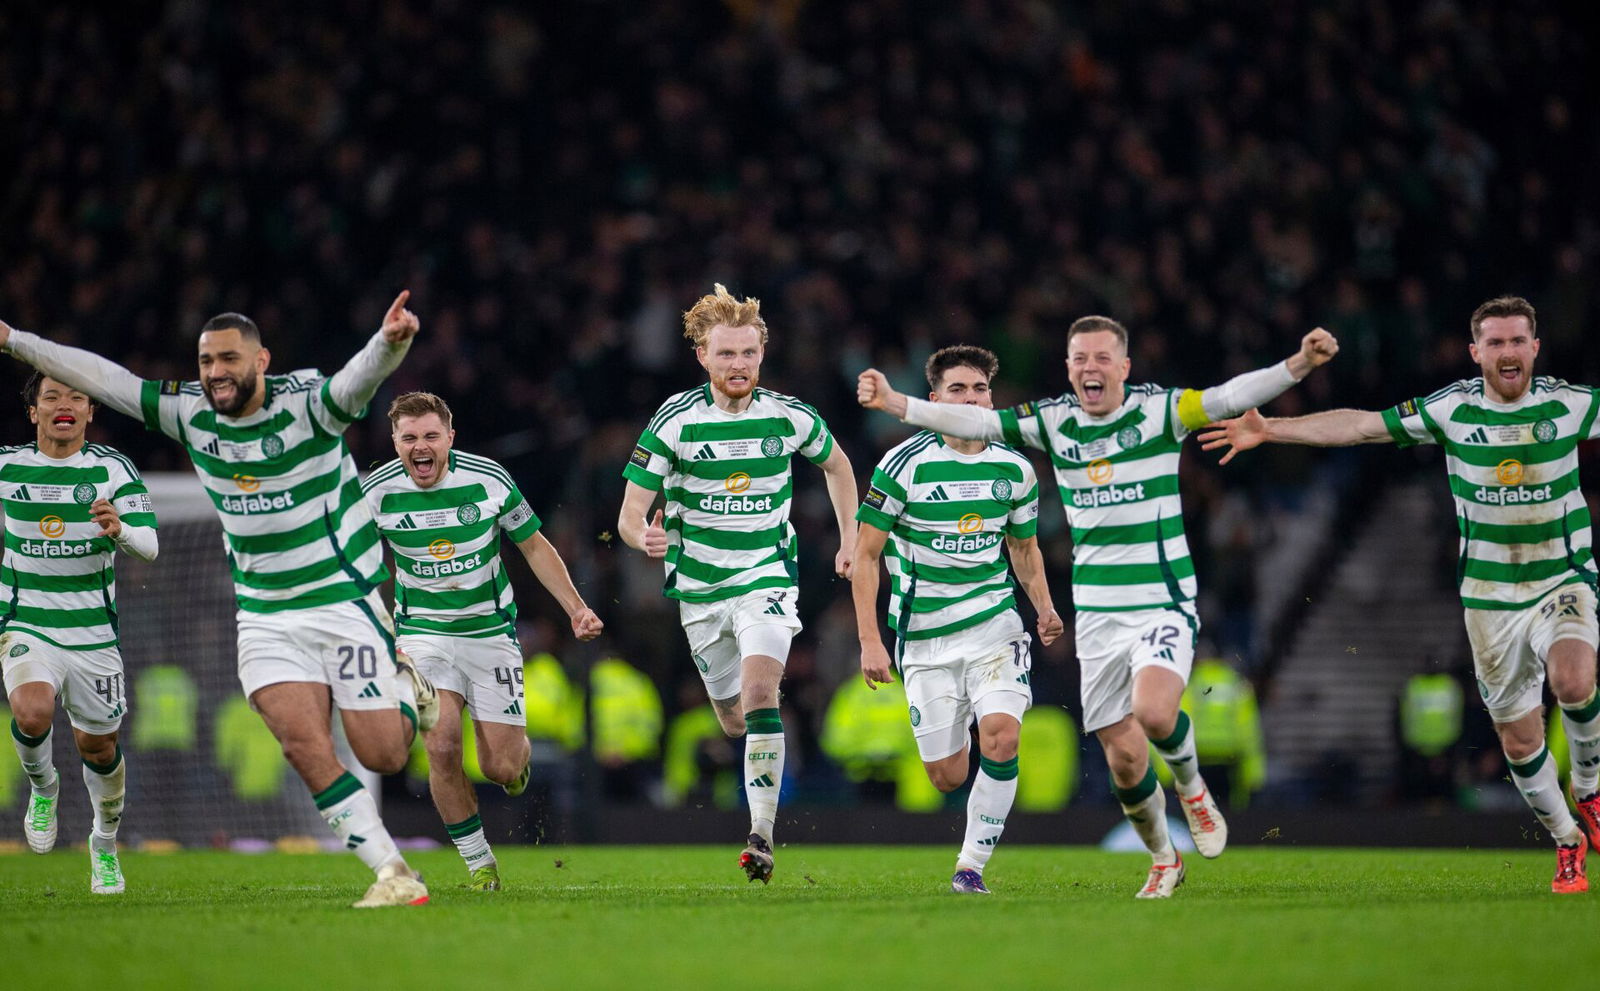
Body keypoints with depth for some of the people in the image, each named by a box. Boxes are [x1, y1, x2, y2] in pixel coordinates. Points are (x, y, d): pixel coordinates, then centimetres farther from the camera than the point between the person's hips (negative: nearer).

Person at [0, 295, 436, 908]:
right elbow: (101, 377, 5)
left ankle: (408, 687, 30)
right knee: (303, 743, -16)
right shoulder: (191, 413, 0)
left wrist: (391, 342, -56)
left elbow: (360, 375, -34)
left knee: (382, 757, -5)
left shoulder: (306, 403, -14)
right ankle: (393, 874, -9)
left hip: (344, 599, -4)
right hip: (265, 615, 4)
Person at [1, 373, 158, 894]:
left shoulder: (113, 469, -6)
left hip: (93, 632, 0)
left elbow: (149, 545, -14)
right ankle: (42, 788, 4)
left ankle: (105, 846, 37)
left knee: (98, 747, 10)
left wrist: (119, 529, -33)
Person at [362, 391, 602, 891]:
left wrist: (575, 608, -4)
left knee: (500, 769, -4)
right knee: (441, 745, -21)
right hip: (423, 631, 0)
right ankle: (478, 862, -2)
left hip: (490, 629, 0)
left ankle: (518, 750, 37)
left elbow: (533, 546, 2)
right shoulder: (377, 492, -11)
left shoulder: (489, 480, -12)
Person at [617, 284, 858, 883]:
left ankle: (761, 835, -23)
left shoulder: (790, 418, -6)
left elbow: (836, 464, 17)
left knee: (758, 695, -24)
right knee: (735, 722, 12)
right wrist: (645, 537, -32)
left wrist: (849, 539, 12)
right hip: (699, 589, 1)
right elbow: (629, 515, -9)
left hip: (767, 579, -1)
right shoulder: (674, 422, -10)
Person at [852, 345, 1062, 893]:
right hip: (924, 637, -1)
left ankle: (972, 866, -10)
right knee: (947, 776, 0)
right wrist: (870, 640, -11)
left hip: (995, 622, 2)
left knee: (1000, 735, -22)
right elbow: (864, 554, -5)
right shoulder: (905, 463, -8)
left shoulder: (1015, 469, 3)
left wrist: (1044, 607, 1)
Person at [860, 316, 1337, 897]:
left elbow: (1230, 397, -18)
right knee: (1123, 757, 2)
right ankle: (1162, 861, 25)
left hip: (1162, 604, -4)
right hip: (1096, 614, 4)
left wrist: (1298, 365, -33)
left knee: (1152, 712, -29)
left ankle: (1192, 788, 4)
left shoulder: (1158, 410, -7)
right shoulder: (1054, 422, 4)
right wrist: (894, 403, -3)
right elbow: (975, 422, 5)